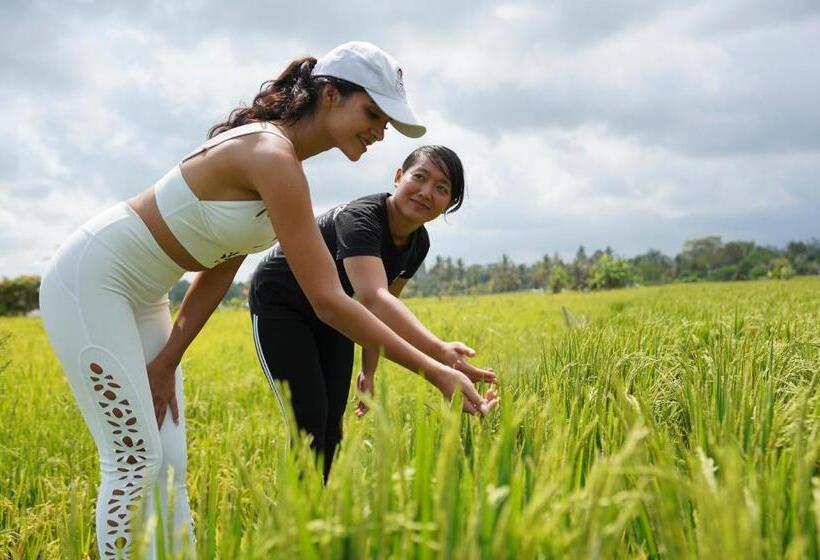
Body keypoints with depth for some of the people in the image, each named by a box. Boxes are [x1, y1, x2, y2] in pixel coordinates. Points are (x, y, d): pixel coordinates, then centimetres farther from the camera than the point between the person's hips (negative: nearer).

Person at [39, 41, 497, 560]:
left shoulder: (279, 156, 4)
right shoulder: (272, 157, -26)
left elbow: (221, 269, 4)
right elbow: (328, 301, -29)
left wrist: (167, 361, -4)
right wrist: (436, 373, -27)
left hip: (140, 295, 9)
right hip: (90, 278, -9)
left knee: (169, 460, 6)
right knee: (137, 459, -9)